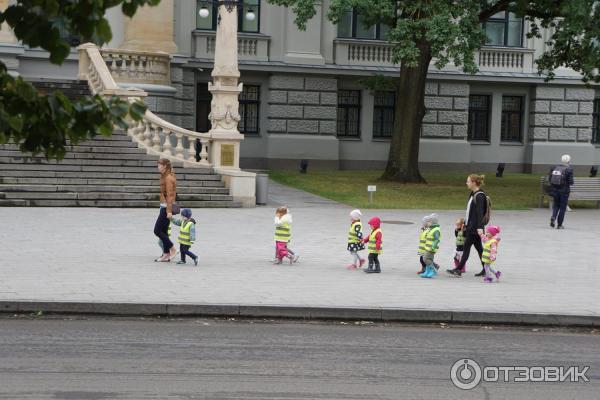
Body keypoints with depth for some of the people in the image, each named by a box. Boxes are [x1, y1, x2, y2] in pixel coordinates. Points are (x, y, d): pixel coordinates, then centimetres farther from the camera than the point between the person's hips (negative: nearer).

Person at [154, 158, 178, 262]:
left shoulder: (168, 178, -15)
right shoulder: (166, 176, 15)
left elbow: (169, 195, -20)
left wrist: (169, 211, -23)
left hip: (166, 207, -10)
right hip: (164, 207, 10)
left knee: (157, 231, -6)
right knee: (164, 231, 10)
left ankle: (173, 249, -2)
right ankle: (166, 255, 12)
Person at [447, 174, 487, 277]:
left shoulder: (479, 196, -15)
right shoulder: (473, 194, 14)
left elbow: (480, 212, -21)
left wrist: (480, 227, -25)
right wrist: (465, 223, 24)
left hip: (475, 227, -10)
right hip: (470, 225, 10)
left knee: (466, 247, -7)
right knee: (479, 248, 11)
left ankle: (458, 270, -5)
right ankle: (485, 270, 15)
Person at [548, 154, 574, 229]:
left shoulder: (554, 168, 2)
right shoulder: (568, 170, -11)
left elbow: (549, 180, 3)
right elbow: (570, 182, -12)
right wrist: (566, 183, 9)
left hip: (554, 190, 4)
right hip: (564, 191, -4)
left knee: (556, 206, 18)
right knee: (562, 207, 7)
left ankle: (553, 217, -10)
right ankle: (559, 225, 8)